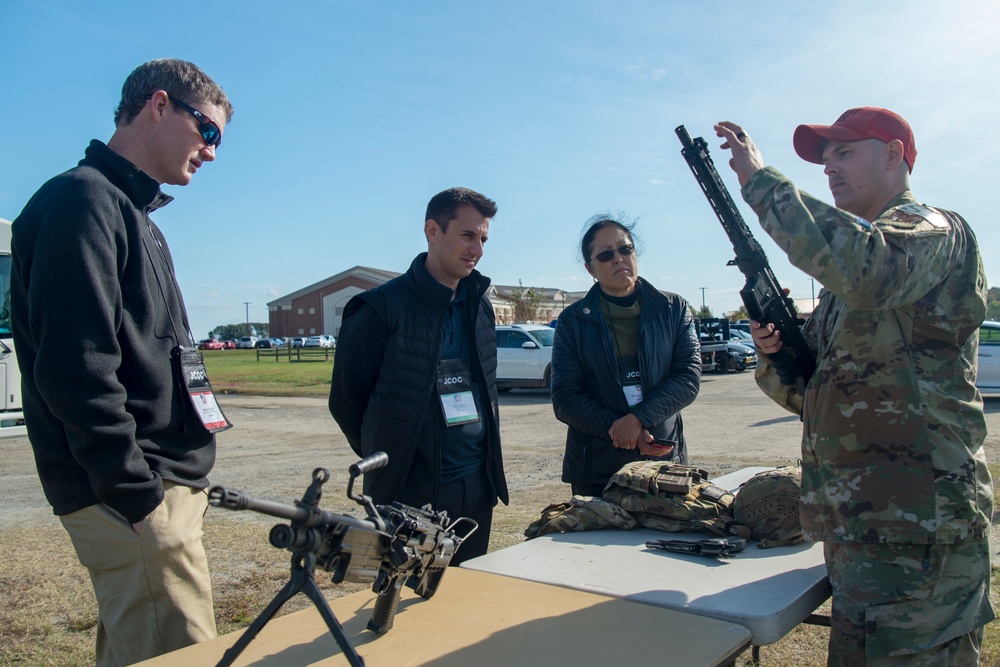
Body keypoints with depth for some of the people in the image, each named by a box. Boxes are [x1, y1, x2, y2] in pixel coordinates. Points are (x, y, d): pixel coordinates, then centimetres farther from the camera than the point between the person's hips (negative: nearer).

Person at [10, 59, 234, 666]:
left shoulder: (135, 216, 21)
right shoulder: (84, 200, -10)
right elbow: (75, 371, -20)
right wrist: (139, 497, -19)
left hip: (168, 484, 10)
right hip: (132, 500, -10)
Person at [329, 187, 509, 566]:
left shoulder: (479, 304, 8)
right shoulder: (382, 309, -12)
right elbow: (345, 400, -5)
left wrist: (485, 461, 14)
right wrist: (389, 461, 2)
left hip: (478, 490, 6)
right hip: (412, 494, -6)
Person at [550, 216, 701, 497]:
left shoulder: (674, 309, 4)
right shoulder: (573, 321, 0)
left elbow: (689, 376, -5)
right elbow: (565, 400, -5)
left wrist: (639, 418, -19)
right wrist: (624, 432, -16)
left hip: (665, 459, 1)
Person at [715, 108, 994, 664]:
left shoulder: (933, 230, -6)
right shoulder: (847, 282, 20)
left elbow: (864, 267, -32)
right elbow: (809, 394, 20)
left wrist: (760, 178, -23)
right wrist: (774, 351, -3)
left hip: (914, 533, -9)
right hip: (857, 529, 9)